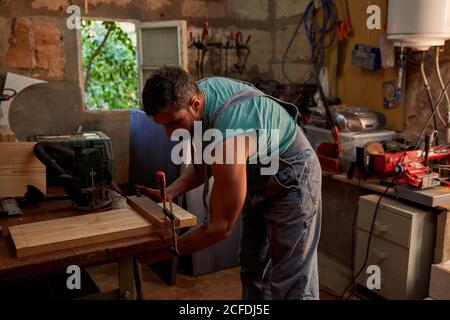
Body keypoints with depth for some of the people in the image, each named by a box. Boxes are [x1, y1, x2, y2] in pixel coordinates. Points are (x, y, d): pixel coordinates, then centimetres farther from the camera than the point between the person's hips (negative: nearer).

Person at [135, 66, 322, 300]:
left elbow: (220, 227, -29)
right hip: (256, 179, 9)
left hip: (291, 182, -9)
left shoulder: (228, 137, -38)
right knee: (252, 270, 17)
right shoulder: (198, 91, -12)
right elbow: (203, 164, 3)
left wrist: (165, 251, -19)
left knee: (291, 283, -5)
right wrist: (167, 195, -11)